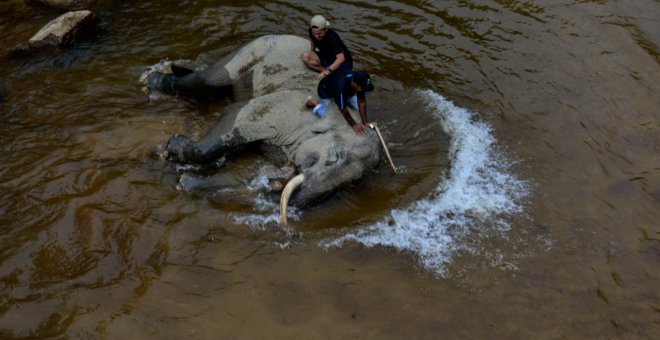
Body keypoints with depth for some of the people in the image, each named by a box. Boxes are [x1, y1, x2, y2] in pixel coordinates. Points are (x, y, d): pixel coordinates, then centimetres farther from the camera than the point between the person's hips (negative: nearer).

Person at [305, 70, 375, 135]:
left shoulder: (360, 81, -30)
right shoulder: (341, 87, -46)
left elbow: (361, 102, -20)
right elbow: (343, 109, -34)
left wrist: (365, 122, -21)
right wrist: (354, 125, -25)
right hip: (326, 90, -5)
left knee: (358, 107, 0)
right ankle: (312, 101, 12)